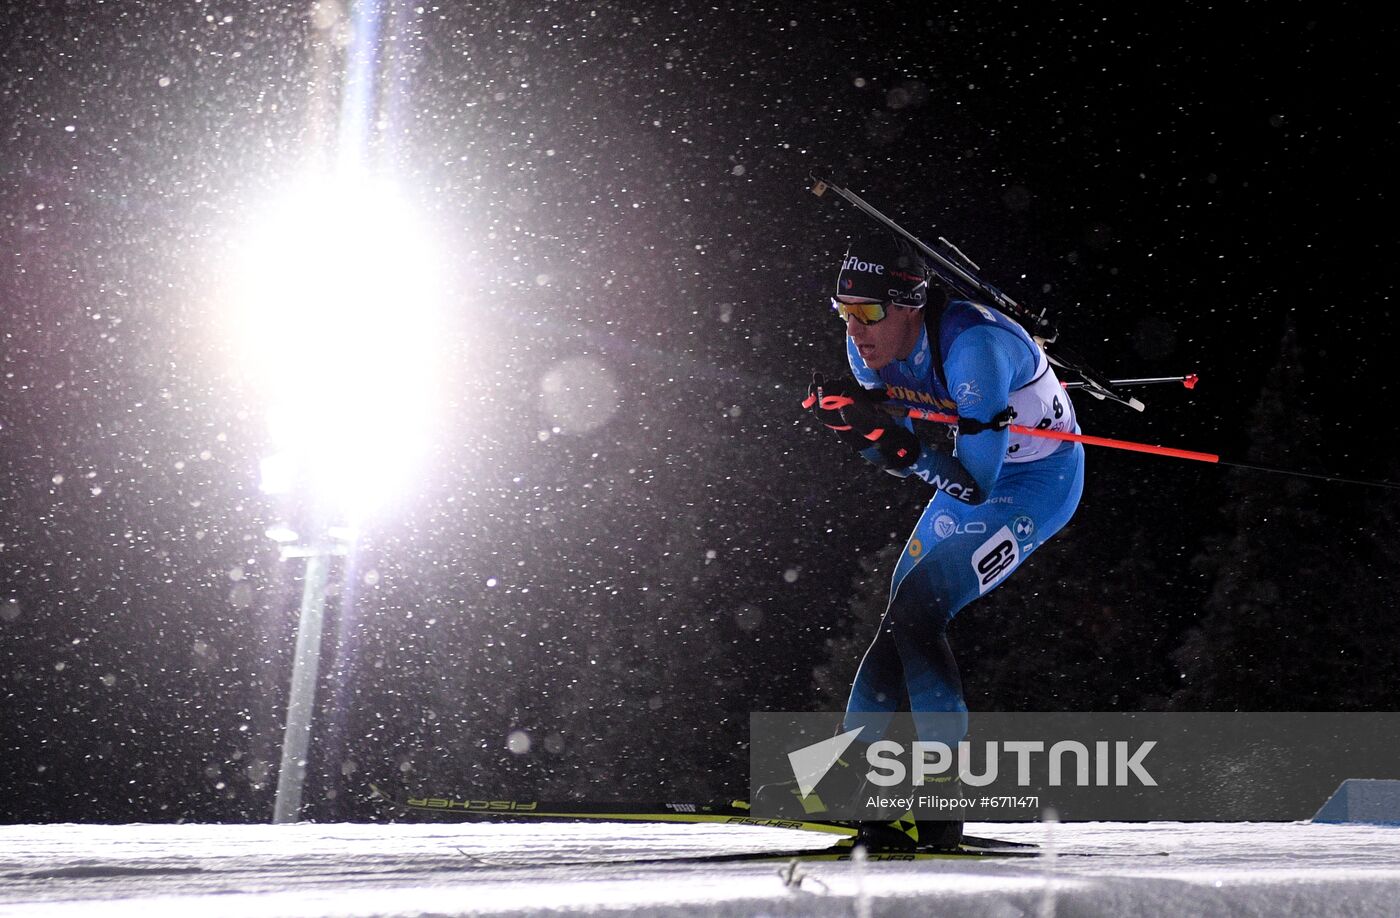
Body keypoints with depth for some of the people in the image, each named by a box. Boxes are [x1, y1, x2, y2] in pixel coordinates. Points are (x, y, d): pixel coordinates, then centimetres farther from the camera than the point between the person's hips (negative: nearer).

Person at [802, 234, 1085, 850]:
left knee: (915, 612, -19)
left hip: (1037, 482, -8)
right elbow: (909, 466, 0)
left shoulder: (973, 345, -33)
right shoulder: (867, 349, -9)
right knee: (901, 615, 8)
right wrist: (859, 429, -19)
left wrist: (890, 431, -40)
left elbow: (973, 483, -35)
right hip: (971, 474, 8)